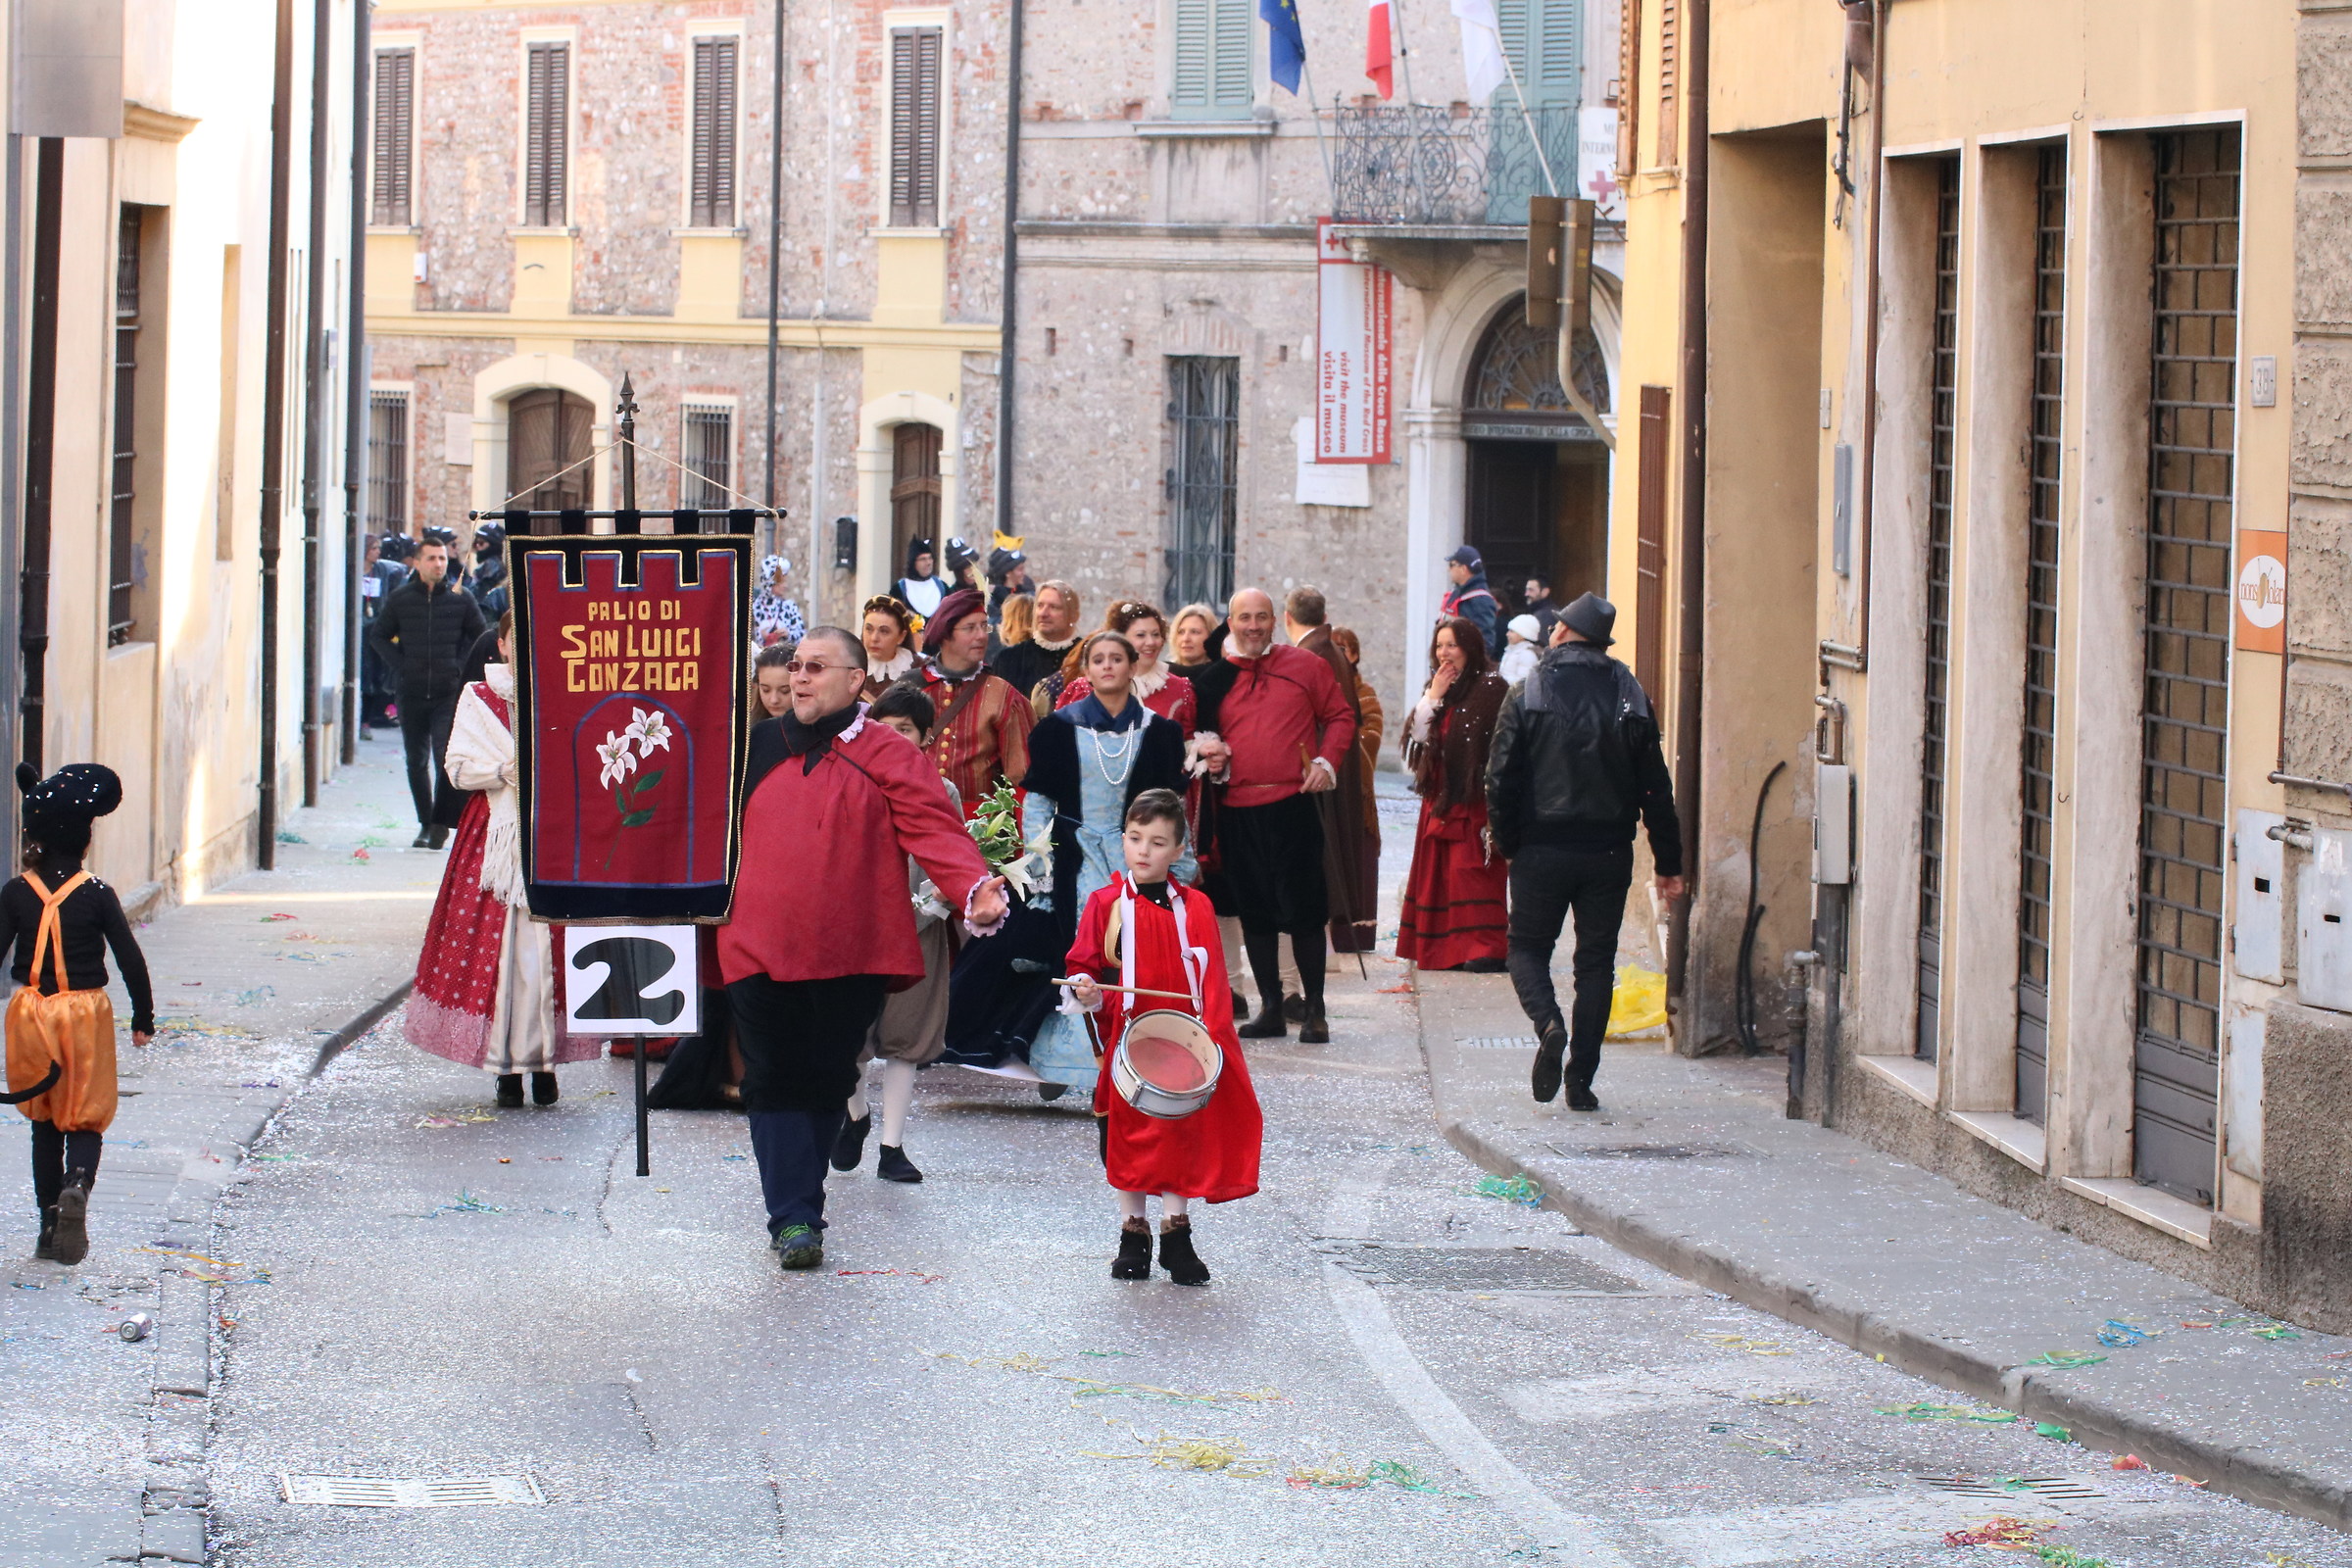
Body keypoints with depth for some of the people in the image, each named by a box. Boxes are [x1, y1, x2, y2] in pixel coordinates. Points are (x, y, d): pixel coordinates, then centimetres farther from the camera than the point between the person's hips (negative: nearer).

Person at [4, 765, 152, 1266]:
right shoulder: (96, 895, -7)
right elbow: (131, 960, -5)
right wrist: (143, 1018, 7)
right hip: (86, 1013, -2)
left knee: (44, 1122, 15)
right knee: (86, 1119, 5)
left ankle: (49, 1225, 13)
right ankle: (77, 1184, -26)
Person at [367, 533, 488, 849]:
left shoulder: (461, 598, 2)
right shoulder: (400, 598, 4)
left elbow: (480, 637, 12)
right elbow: (378, 636, 13)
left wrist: (461, 667, -1)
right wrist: (400, 665, 0)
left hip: (449, 693, -2)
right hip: (411, 692, 2)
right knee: (417, 762, 8)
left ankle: (442, 822, -9)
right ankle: (426, 824, 18)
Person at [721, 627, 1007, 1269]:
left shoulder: (887, 756, 2)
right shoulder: (760, 748, 13)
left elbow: (934, 830, -9)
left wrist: (974, 891, -25)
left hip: (848, 950, -2)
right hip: (759, 946, 2)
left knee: (827, 1084, 7)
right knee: (776, 1083, -4)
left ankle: (798, 1207, 22)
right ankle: (794, 1220, -6)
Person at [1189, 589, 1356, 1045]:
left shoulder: (1305, 666, 5)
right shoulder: (1215, 678, 11)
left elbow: (1340, 716, 8)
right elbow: (1204, 733, 21)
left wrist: (1326, 761, -6)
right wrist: (1210, 756, -1)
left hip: (1293, 804, -3)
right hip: (1237, 811, 3)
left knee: (1304, 908, -3)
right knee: (1254, 911, 7)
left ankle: (1315, 1011, 5)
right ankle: (1270, 1009, 15)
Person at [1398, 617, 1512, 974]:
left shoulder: (1490, 688, -8)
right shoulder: (1439, 688, 16)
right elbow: (1417, 735, 7)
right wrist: (1433, 696, -5)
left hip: (1475, 798, -7)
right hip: (1440, 795, 7)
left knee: (1474, 873, -12)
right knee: (1440, 874, 6)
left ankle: (1486, 949, -13)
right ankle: (1445, 948, 10)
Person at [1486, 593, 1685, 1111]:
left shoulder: (1526, 698, -5)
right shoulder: (1630, 699, 2)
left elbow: (1501, 780, -6)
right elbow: (1655, 787, 2)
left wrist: (1507, 844, 6)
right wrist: (1669, 863, 6)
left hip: (1541, 850, -2)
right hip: (1609, 853, 2)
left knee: (1528, 947, 13)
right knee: (1596, 961, 10)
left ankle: (1548, 1024, -17)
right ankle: (1581, 1081, 6)